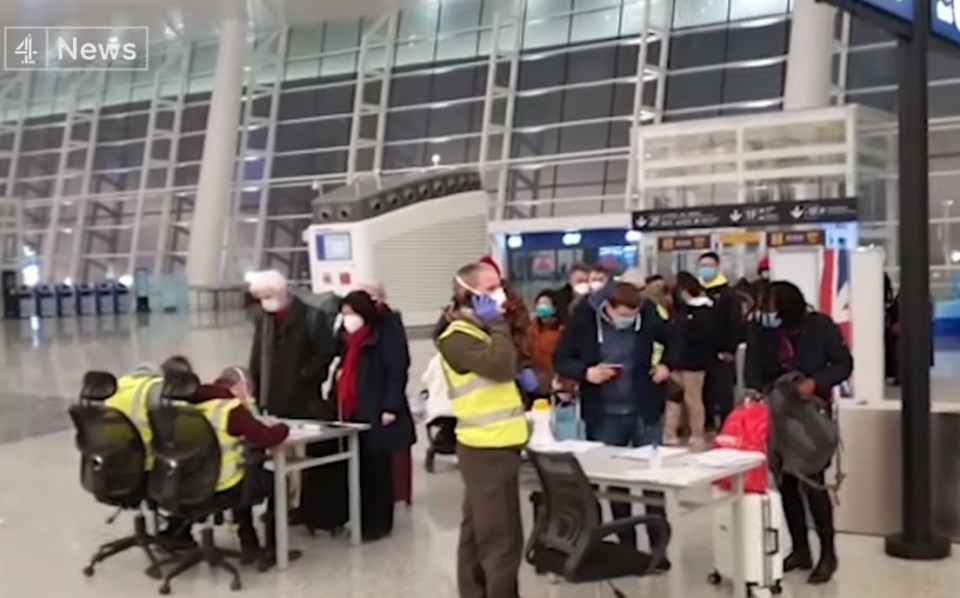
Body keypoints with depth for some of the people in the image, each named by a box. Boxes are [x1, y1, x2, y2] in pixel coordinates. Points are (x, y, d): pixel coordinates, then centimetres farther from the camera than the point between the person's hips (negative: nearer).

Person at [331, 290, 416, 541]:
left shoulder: (385, 335, -10)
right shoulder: (347, 337, 16)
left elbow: (397, 373, -15)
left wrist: (390, 408, -20)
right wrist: (336, 401, 14)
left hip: (377, 414, -7)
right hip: (352, 414, 7)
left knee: (377, 469, 1)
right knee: (359, 469, 9)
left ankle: (379, 523, 10)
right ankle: (363, 520, 18)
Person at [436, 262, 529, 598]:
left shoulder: (481, 330, 18)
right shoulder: (456, 338, -14)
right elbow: (499, 364, -28)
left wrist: (521, 379, 9)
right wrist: (496, 323, -16)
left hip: (494, 444, 10)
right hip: (487, 447, -10)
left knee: (478, 531, 16)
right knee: (502, 537, -8)